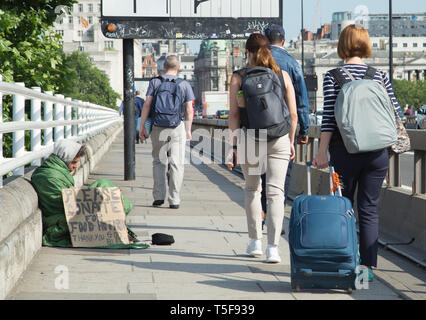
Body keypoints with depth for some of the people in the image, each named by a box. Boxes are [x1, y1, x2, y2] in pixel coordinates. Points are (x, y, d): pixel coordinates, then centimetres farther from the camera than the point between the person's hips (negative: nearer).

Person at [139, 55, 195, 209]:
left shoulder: (155, 82, 3)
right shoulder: (184, 85, 4)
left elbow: (147, 104, -4)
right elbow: (189, 110, 2)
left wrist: (142, 127, -1)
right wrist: (188, 130, 10)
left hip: (158, 127, 1)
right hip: (178, 127, -1)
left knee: (159, 161, 12)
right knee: (176, 163, 2)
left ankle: (159, 196, 4)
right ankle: (174, 200, -2)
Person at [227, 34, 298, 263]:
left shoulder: (239, 77, -1)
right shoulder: (283, 76, 4)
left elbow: (234, 115, -5)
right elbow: (293, 114, 4)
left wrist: (233, 146, -1)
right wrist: (291, 141, 15)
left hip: (250, 137, 0)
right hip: (278, 138, 0)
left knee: (252, 189, 19)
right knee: (275, 192, -1)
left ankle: (255, 241, 24)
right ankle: (273, 248, -11)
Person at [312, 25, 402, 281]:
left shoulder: (333, 76, -3)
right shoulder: (380, 75, 3)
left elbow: (329, 116, -8)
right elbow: (395, 111, 4)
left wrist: (322, 152, -7)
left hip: (345, 150, -2)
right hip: (377, 152, 2)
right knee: (370, 209, 6)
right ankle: (369, 266, 3)